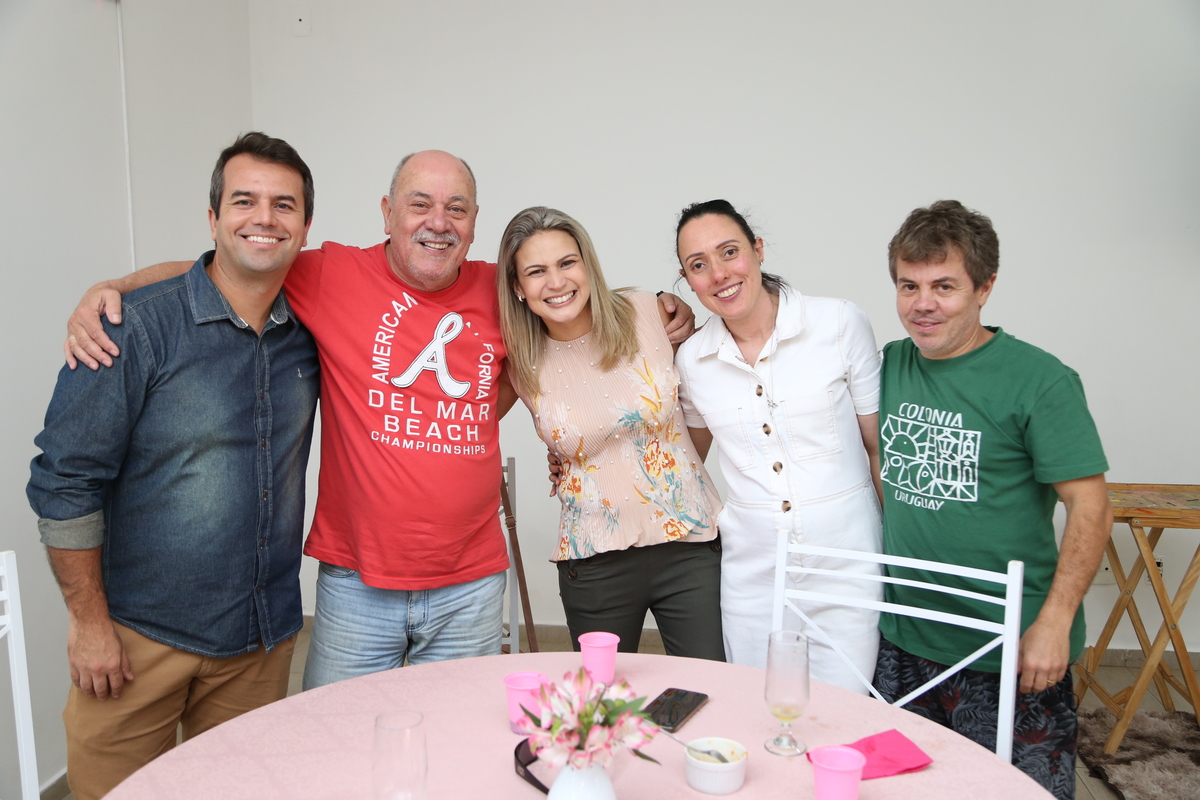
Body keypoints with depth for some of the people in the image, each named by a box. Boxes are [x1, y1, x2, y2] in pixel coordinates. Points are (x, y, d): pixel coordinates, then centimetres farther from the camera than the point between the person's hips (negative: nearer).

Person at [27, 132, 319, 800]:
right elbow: (65, 481, -10)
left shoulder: (309, 333, 1)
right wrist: (90, 621, -8)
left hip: (264, 637, 4)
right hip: (140, 636, -4)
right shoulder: (139, 326, -13)